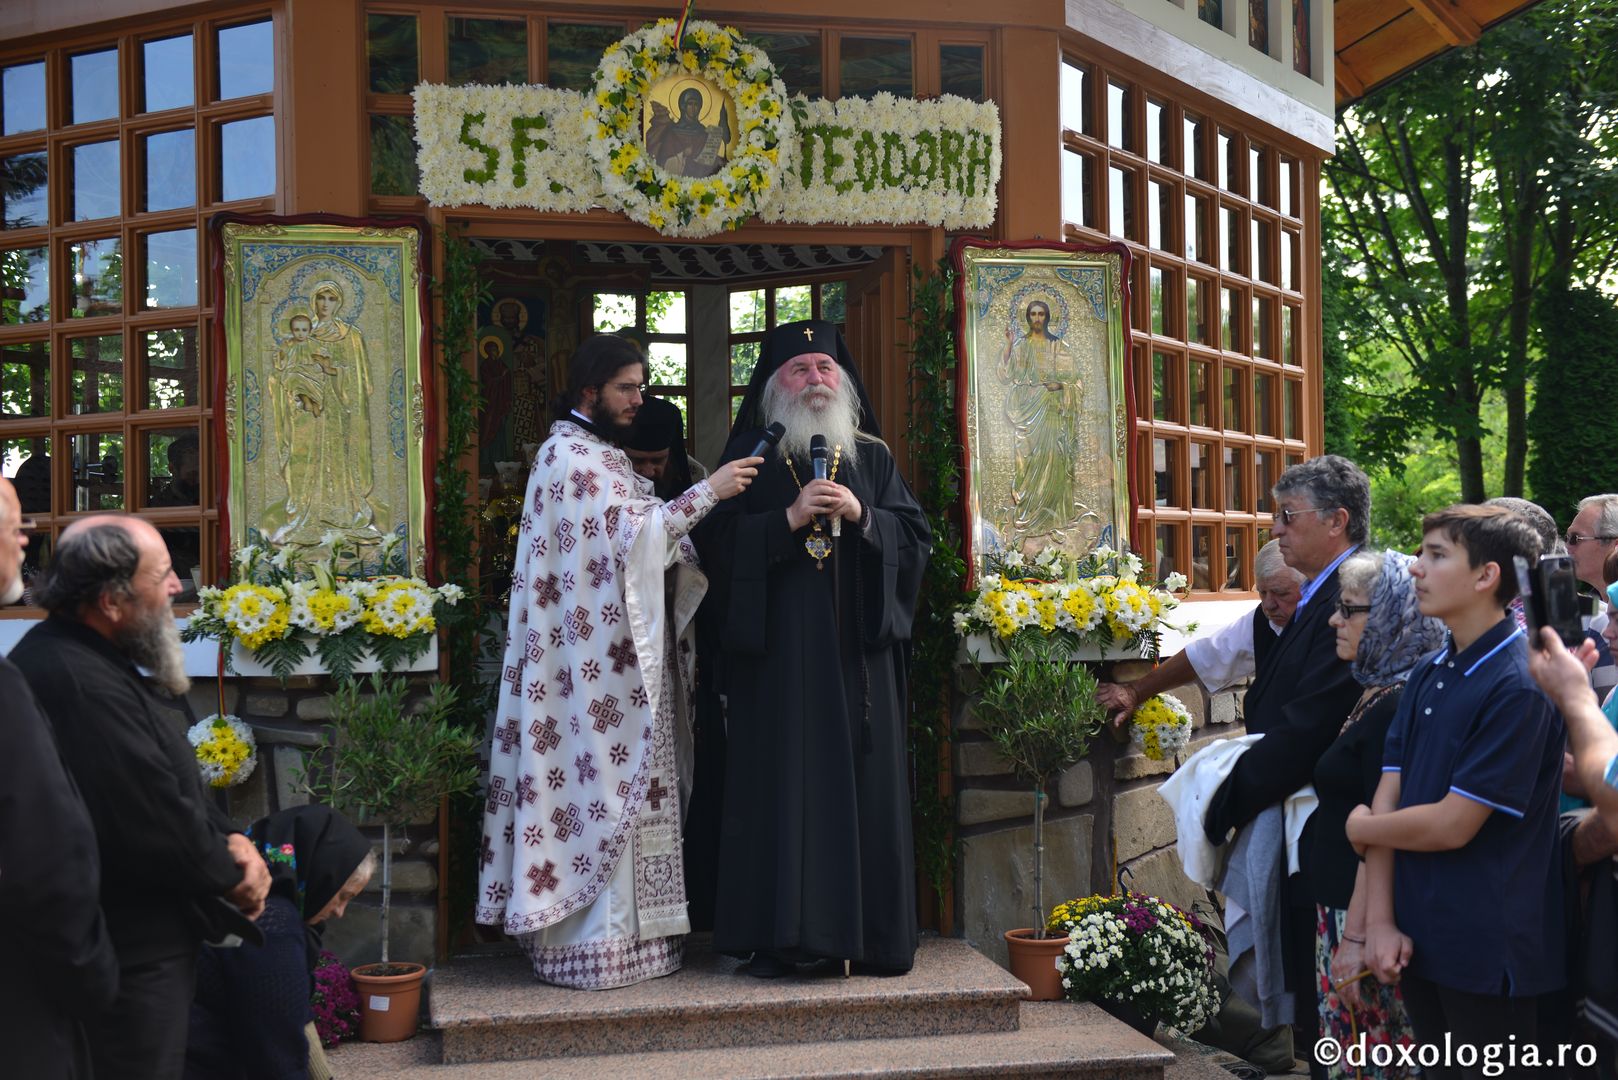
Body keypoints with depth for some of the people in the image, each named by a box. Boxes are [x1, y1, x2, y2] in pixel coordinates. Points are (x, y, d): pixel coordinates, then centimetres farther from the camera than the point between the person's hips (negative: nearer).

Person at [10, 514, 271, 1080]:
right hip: (130, 954, -11)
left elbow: (173, 780, 14)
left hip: (146, 940, 11)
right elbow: (158, 827, -28)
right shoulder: (82, 684, -28)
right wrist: (232, 876, -10)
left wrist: (229, 839, -2)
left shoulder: (99, 662, 8)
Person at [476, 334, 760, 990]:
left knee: (626, 791, 11)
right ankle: (596, 944, 1)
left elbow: (635, 541, 17)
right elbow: (633, 533, -21)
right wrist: (709, 491, -20)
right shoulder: (572, 455, -12)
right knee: (606, 787, -6)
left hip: (622, 658, 10)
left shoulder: (600, 454, 20)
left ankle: (625, 932, 17)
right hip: (602, 662, -10)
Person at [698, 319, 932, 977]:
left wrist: (860, 516, -9)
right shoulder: (750, 454, 7)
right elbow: (718, 539, -2)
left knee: (864, 782, 1)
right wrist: (790, 518, -13)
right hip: (778, 648, -2)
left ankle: (870, 934, 8)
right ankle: (779, 937, 1)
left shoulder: (872, 455, 13)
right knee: (782, 785, -5)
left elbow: (915, 535, 7)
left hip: (857, 647, 2)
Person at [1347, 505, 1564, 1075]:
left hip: (1488, 956, -7)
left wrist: (1362, 828, -3)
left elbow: (1452, 825, -20)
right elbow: (1387, 796, 2)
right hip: (1418, 939, 7)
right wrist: (1380, 920, -7)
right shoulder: (1428, 674, 7)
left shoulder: (1519, 687, -19)